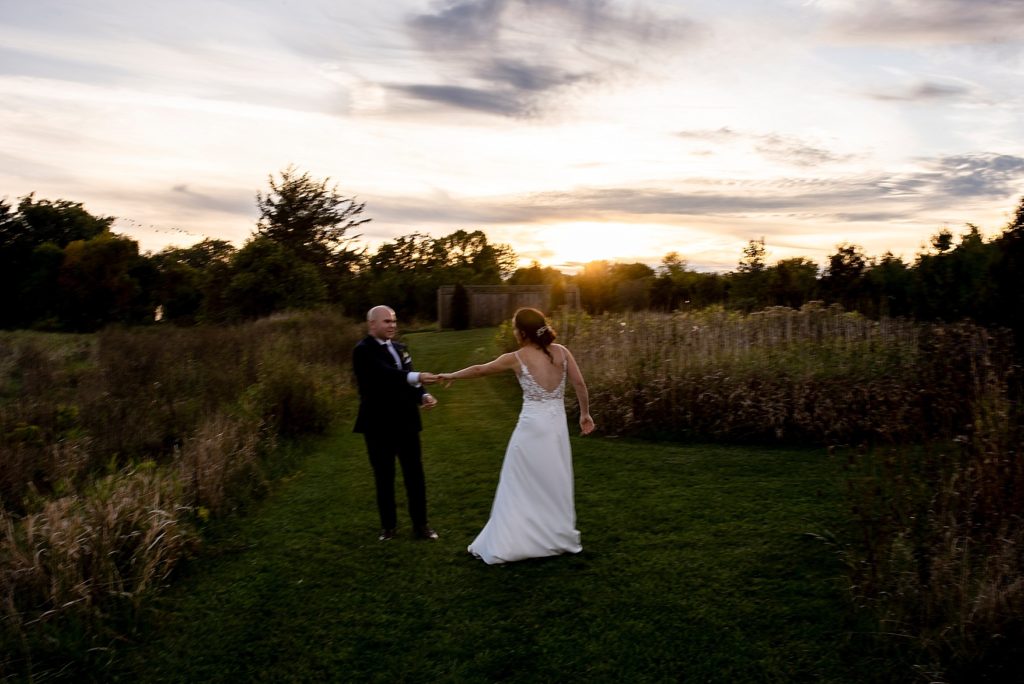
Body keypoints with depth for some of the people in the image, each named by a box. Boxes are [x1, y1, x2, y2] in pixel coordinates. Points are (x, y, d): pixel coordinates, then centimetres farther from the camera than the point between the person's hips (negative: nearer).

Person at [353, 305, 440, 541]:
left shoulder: (400, 347, 10)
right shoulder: (363, 351, -13)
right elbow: (385, 374, -30)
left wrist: (423, 395, -7)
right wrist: (417, 377, -44)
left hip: (406, 422, 5)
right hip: (379, 425, -5)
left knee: (415, 474, 9)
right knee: (384, 477, 10)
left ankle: (420, 524, 21)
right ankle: (388, 525, 26)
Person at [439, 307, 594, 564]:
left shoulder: (517, 358, -7)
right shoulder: (561, 352, 0)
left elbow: (479, 370, 4)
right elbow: (580, 384, 0)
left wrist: (451, 376, 19)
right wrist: (585, 414, 13)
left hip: (532, 426, -4)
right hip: (557, 424, 4)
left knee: (520, 487, 4)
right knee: (555, 484, 16)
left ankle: (503, 545, 10)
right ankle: (561, 539, 26)